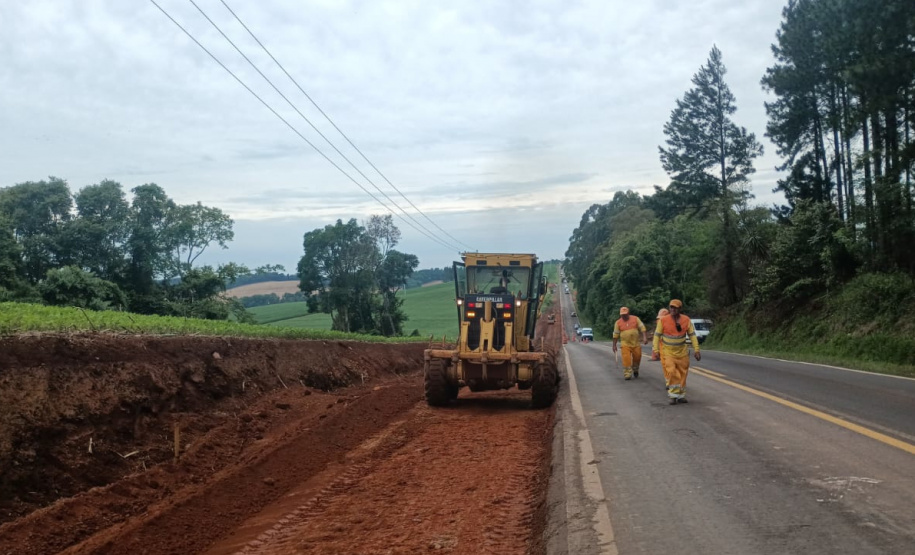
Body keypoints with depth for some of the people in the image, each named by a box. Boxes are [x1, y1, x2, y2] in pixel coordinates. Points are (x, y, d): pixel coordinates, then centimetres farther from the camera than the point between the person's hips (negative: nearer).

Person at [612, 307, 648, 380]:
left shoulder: (635, 319, 0)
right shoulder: (618, 322, 1)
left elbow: (642, 328, -2)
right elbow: (615, 335, 6)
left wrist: (645, 337, -13)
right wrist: (614, 345, 4)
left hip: (636, 343, 1)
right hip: (625, 344, -1)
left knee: (637, 357, 7)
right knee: (626, 359, -11)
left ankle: (635, 370, 33)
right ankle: (627, 374, -7)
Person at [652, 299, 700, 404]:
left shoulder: (686, 320, -6)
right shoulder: (663, 320, -10)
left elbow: (692, 335, -1)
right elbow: (657, 335, -4)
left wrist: (696, 350, -4)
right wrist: (656, 350, -8)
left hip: (682, 351, 2)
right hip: (667, 351, -2)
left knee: (682, 373, 7)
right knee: (671, 372, -14)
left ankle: (681, 395, 19)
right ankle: (672, 395, -4)